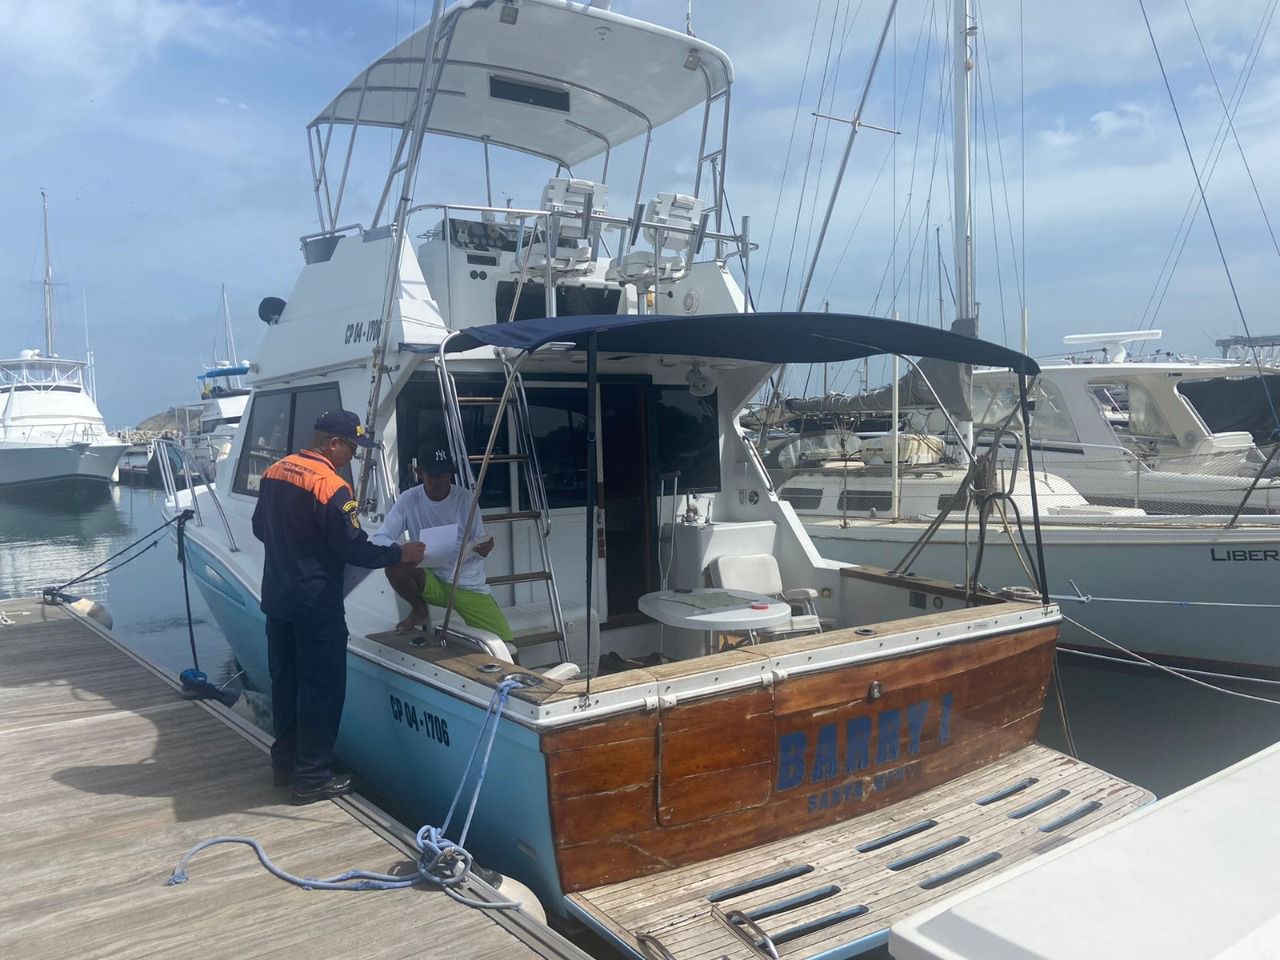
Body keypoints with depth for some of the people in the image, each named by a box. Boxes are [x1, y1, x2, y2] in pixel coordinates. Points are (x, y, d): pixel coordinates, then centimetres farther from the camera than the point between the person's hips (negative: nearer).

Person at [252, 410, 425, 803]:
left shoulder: (274, 472, 5)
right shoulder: (331, 486, -20)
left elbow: (260, 528, 16)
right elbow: (354, 549, -19)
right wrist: (401, 554, -7)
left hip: (277, 598, 9)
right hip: (316, 605, -8)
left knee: (285, 681, 18)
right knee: (322, 688, 2)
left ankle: (285, 763, 30)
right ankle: (312, 778, 9)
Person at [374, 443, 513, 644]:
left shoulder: (465, 499, -8)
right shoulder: (408, 500, -8)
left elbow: (478, 545, -2)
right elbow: (380, 538, -12)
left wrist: (484, 548, -27)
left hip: (469, 584, 0)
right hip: (432, 581, 0)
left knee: (503, 643, -12)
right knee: (395, 568, -31)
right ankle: (420, 611, 0)